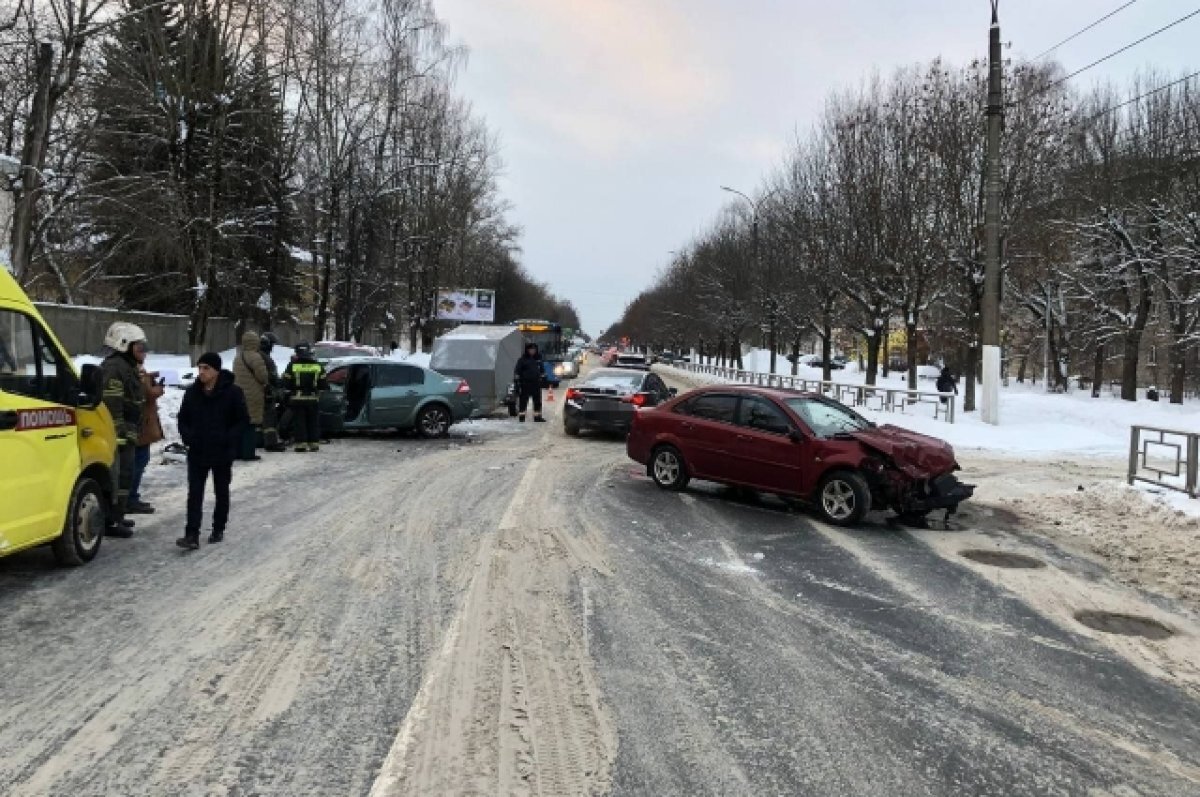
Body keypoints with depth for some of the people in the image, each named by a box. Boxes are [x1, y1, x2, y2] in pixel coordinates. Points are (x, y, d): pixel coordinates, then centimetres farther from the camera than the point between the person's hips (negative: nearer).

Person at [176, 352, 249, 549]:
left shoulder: (232, 392, -9)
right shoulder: (192, 393, 4)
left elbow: (243, 421, -7)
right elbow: (183, 419, 12)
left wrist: (228, 440, -18)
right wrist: (187, 436, -6)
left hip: (222, 453, -3)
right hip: (197, 452, 3)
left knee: (221, 492, 12)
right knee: (194, 493, -4)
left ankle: (218, 529, 26)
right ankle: (192, 535, -7)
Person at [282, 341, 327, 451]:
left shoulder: (292, 365, -4)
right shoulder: (317, 365, 3)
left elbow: (286, 383, -4)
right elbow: (323, 384, 6)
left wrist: (292, 389, 12)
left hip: (297, 398, -2)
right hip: (313, 399, 2)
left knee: (299, 422, 2)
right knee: (313, 422, 9)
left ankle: (300, 443, 0)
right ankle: (314, 443, 9)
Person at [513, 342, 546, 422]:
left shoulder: (538, 359, 13)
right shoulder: (523, 359, -3)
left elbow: (542, 370, 22)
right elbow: (517, 370, -6)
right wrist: (516, 377, -14)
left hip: (536, 382, 5)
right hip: (525, 383, -5)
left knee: (537, 400, 8)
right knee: (523, 400, -3)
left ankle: (537, 416, 16)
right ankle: (521, 416, 2)